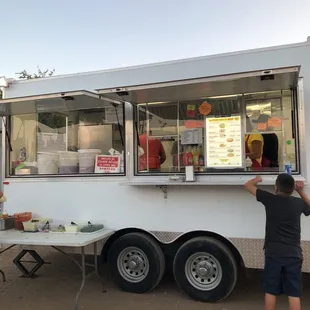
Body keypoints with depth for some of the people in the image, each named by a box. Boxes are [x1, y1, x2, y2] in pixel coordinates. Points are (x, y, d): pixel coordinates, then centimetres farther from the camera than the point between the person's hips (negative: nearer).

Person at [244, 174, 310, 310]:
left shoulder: (270, 199, -3)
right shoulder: (299, 203, 3)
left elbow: (248, 185, 9)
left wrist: (257, 179, 29)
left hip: (273, 253, -1)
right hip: (294, 254, 2)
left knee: (270, 292, 8)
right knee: (294, 294, 5)